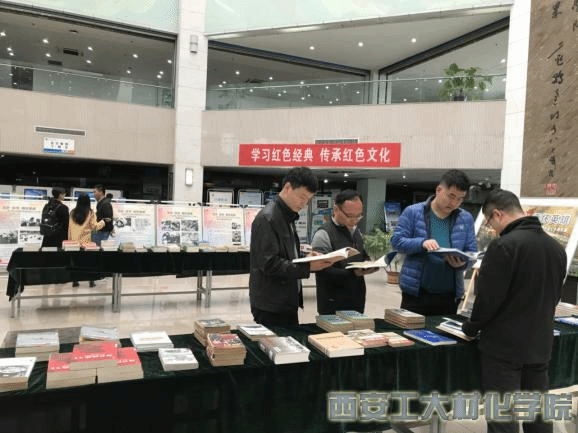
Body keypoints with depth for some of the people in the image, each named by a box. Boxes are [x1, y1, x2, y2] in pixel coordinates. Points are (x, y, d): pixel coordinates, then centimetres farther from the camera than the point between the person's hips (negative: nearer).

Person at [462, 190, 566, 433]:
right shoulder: (556, 247, 7)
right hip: (541, 343, 7)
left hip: (504, 345, -7)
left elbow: (488, 297, -18)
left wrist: (471, 328, -2)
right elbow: (554, 296, 15)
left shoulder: (504, 245, -19)